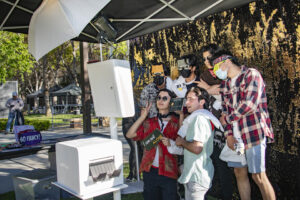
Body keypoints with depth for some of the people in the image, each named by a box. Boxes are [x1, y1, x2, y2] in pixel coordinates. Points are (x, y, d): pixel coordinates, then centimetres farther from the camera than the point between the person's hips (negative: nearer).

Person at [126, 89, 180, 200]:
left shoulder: (176, 123, 0)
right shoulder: (149, 123, 8)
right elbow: (130, 134, -3)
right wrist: (143, 116, -2)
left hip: (168, 172, -3)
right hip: (150, 171, 3)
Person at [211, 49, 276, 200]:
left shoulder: (251, 74, -7)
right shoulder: (225, 84, 15)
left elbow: (250, 104, -19)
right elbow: (225, 110, 12)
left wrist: (228, 118, -8)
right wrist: (228, 134, 1)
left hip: (253, 132, -7)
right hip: (235, 134, 7)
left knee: (258, 176, -2)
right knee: (240, 173, 12)